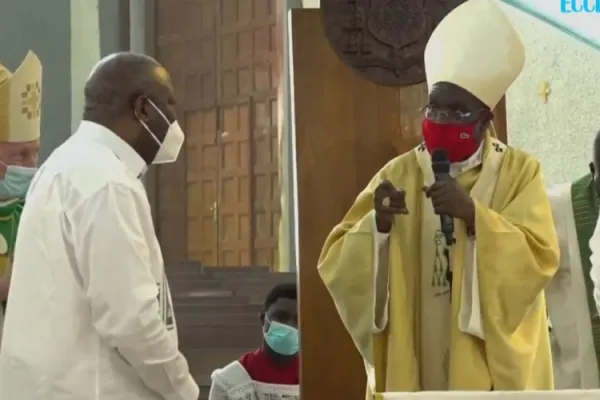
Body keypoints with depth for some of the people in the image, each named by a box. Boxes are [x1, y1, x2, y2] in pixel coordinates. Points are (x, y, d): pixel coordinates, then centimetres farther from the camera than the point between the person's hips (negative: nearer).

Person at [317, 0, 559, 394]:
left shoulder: (520, 172, 2)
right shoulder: (400, 173, 6)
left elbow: (540, 258, -11)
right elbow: (336, 262, 0)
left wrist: (474, 214, -23)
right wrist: (378, 223, -19)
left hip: (492, 367, -1)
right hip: (412, 366, 2)